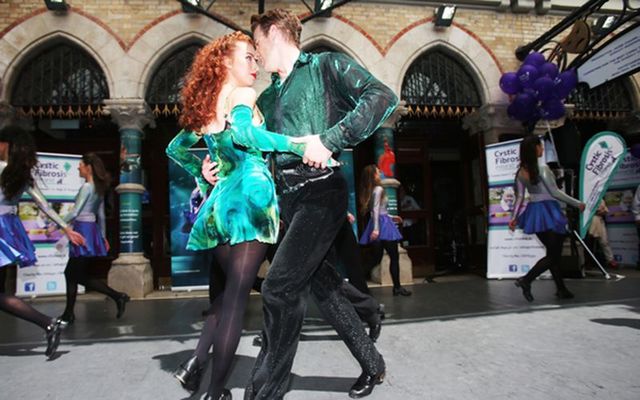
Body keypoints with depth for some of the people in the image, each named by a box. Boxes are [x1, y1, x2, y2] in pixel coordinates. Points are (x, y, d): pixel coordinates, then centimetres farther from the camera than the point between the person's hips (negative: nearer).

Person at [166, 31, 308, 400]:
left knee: (230, 290, 20)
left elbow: (176, 149, 27)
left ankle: (198, 360, 9)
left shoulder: (205, 106, 18)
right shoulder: (245, 95, -4)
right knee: (237, 294, -1)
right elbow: (242, 133, -26)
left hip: (221, 201, 7)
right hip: (250, 196, -7)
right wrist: (297, 144, -26)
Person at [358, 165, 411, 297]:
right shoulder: (379, 189, -10)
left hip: (379, 225, 9)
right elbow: (376, 210, -19)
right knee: (394, 257, 0)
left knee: (377, 257, 11)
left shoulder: (369, 191, 15)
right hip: (383, 224, -9)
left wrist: (391, 216, 28)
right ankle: (397, 287, 5)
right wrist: (376, 228, -26)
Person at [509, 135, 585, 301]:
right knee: (554, 254, 1)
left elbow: (519, 197, 5)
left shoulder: (521, 172, 4)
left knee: (553, 252, 17)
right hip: (548, 210, -7)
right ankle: (526, 280, -12)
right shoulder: (543, 168, -15)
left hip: (533, 212, 7)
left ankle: (561, 289, 22)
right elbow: (555, 192, -12)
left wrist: (514, 216, 9)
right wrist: (578, 204, -2)